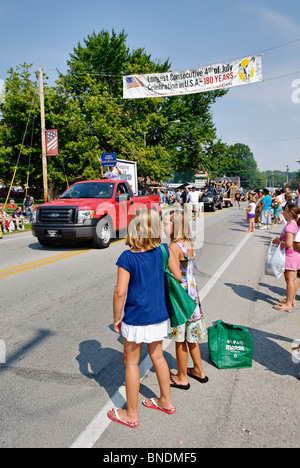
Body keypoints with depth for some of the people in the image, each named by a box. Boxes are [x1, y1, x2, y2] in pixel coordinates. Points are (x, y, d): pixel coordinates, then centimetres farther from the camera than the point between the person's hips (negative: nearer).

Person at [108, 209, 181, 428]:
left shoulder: (127, 258, -19)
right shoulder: (164, 251, -7)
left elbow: (120, 292, -20)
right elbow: (178, 278, 0)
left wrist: (117, 318, -7)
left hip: (136, 318, -5)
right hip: (160, 316, 5)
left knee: (131, 363, 13)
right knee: (157, 356, 24)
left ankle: (131, 414, 29)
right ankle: (166, 401, 42)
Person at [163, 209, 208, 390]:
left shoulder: (174, 247, -21)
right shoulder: (189, 244, 4)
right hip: (192, 292, 8)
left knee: (180, 339, 8)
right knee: (190, 335, 22)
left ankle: (182, 378, 25)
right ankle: (198, 370, 38)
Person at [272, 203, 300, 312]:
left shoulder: (289, 226, -22)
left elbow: (288, 244, -27)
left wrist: (278, 241, -11)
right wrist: (280, 240, 12)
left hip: (290, 255, -10)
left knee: (289, 279, -5)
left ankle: (288, 304, 1)